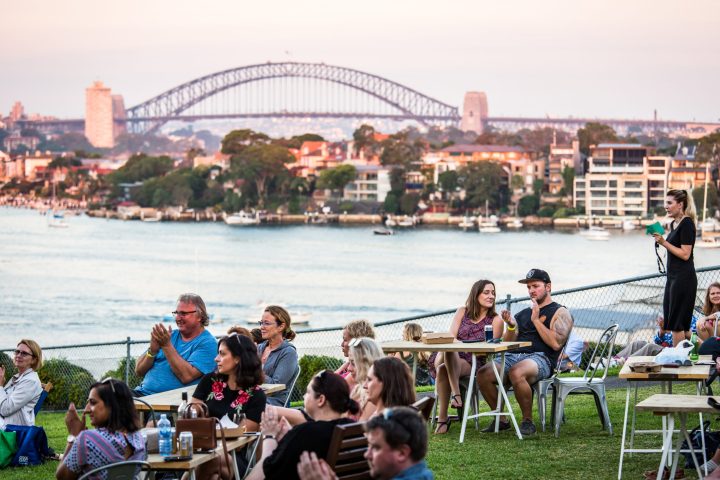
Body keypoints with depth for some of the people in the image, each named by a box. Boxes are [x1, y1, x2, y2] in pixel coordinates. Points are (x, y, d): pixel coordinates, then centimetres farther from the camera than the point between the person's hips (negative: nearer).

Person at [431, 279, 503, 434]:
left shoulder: (496, 320, 11)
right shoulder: (462, 312, 20)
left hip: (473, 363, -2)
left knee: (443, 369, -38)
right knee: (441, 368, -39)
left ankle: (442, 418, -42)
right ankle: (442, 418, -42)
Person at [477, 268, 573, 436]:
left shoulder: (560, 312, 9)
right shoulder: (523, 313, 26)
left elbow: (556, 344, -8)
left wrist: (536, 320, -5)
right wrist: (511, 326, 1)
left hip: (541, 358, -6)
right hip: (514, 356, 6)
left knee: (516, 373, -39)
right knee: (483, 374, -22)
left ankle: (528, 421, -21)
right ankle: (500, 419, -7)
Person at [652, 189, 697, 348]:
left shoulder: (687, 224, -13)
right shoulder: (674, 224, 15)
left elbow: (685, 254, -18)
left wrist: (664, 243, -20)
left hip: (683, 278, -9)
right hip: (673, 277, 9)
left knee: (676, 322, -7)